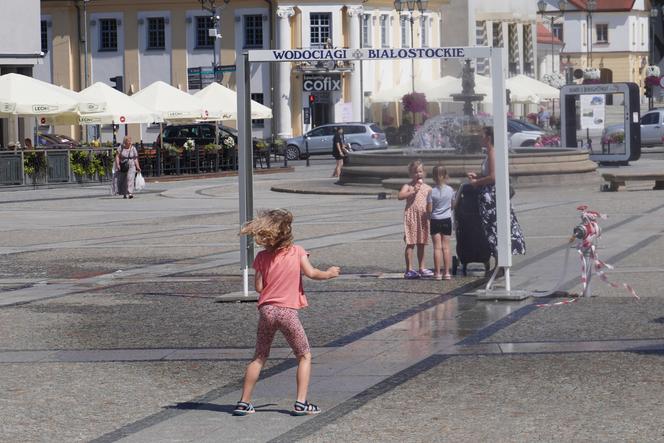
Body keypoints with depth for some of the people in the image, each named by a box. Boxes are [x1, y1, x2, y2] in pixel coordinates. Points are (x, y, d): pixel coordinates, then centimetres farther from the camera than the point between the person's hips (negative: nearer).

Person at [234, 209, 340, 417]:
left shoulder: (262, 257, 3)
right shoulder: (297, 252, -2)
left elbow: (259, 286, 1)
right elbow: (311, 273, -10)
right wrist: (328, 273, 8)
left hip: (266, 311, 3)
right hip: (287, 311, -3)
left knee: (259, 357, 15)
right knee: (304, 356, 10)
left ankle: (244, 402, 12)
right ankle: (301, 403, -2)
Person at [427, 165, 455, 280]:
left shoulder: (432, 192, -11)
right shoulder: (450, 190, -3)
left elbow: (429, 210, -11)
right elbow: (453, 205, 9)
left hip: (435, 221, -2)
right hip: (447, 220, 2)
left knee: (437, 247, -1)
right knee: (446, 247, 6)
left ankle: (437, 273, -4)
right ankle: (447, 272, 4)